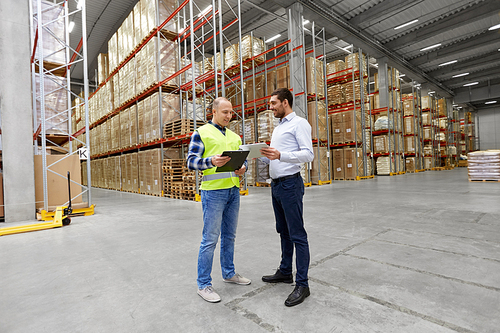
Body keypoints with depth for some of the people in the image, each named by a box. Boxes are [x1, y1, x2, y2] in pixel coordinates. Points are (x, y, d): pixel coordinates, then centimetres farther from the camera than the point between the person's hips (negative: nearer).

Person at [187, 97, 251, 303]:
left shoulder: (234, 136, 18)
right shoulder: (201, 133, -2)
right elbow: (191, 161, -9)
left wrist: (243, 168, -5)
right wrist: (211, 161, -27)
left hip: (233, 190, 7)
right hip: (213, 191, -6)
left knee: (229, 236, 16)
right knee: (210, 239, -1)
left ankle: (229, 273, 33)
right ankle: (203, 284, 14)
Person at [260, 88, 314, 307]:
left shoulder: (299, 123, -7)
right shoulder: (278, 128, 21)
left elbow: (308, 154, -18)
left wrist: (280, 155, -30)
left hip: (290, 184, -9)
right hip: (276, 184, 9)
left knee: (297, 235, -4)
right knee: (283, 231, 17)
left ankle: (302, 285, 7)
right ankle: (285, 272, 31)